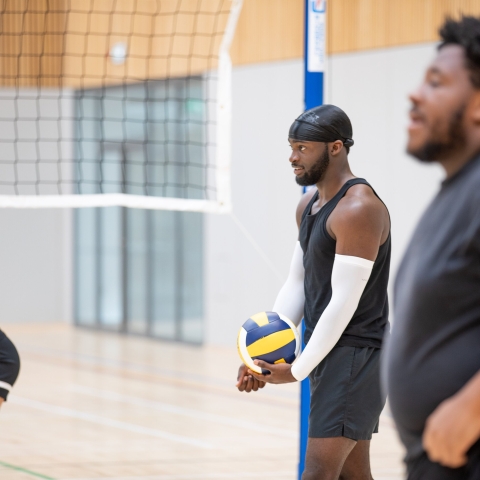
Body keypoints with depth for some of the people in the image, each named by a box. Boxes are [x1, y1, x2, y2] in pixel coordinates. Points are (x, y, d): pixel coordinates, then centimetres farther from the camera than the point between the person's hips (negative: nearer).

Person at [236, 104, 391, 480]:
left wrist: (298, 371, -16)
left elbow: (344, 303, -21)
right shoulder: (309, 206, 12)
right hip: (328, 354, 10)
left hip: (355, 357, -10)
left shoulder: (358, 209, -18)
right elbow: (297, 283, 15)